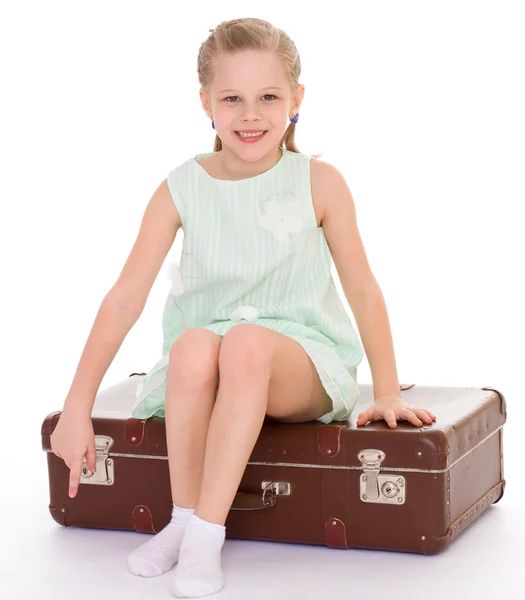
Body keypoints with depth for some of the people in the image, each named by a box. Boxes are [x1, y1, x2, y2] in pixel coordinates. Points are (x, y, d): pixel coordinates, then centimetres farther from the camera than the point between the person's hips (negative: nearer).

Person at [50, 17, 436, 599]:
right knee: (193, 346, -34)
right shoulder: (180, 190, 0)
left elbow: (363, 289, 3)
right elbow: (124, 298, -3)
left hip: (302, 362, -1)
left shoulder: (318, 182, -2)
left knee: (247, 342, -36)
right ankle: (182, 518, -17)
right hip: (202, 367, 1)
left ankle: (207, 532, -29)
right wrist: (77, 406, -7)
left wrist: (387, 394, 1)